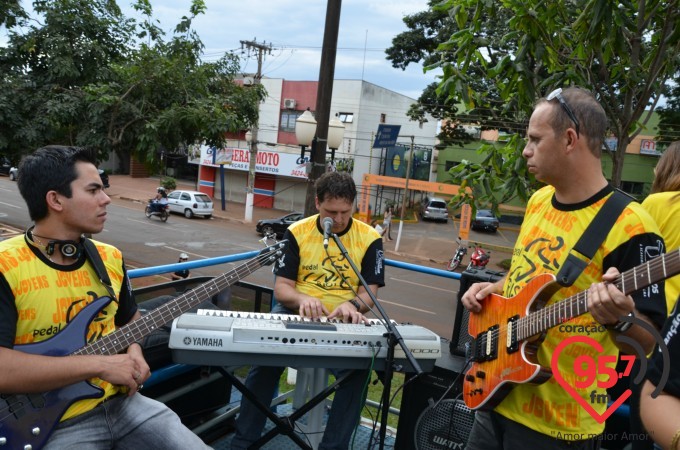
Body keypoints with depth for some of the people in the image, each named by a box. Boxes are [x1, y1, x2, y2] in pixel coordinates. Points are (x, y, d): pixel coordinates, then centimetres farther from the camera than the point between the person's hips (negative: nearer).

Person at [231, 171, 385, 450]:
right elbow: (281, 288, -3)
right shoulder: (297, 232, -1)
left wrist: (352, 305, -28)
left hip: (343, 320, 0)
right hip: (297, 312, 1)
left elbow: (370, 292, -5)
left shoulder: (369, 238, -3)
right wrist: (302, 299, -27)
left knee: (359, 367, -29)